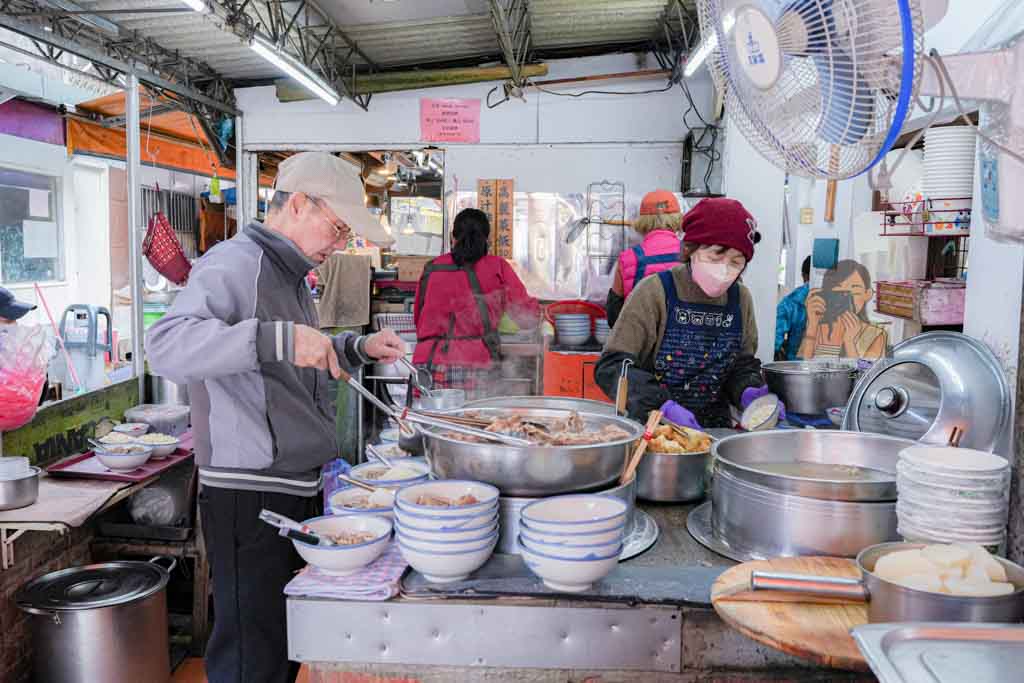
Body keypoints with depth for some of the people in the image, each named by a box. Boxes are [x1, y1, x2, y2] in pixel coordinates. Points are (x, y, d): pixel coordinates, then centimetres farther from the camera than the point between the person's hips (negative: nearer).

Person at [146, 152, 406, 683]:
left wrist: (359, 349, 14)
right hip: (248, 495, -9)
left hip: (297, 490, 9)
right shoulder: (236, 263, -14)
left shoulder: (289, 273, 17)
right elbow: (166, 346, -30)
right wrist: (279, 338, -39)